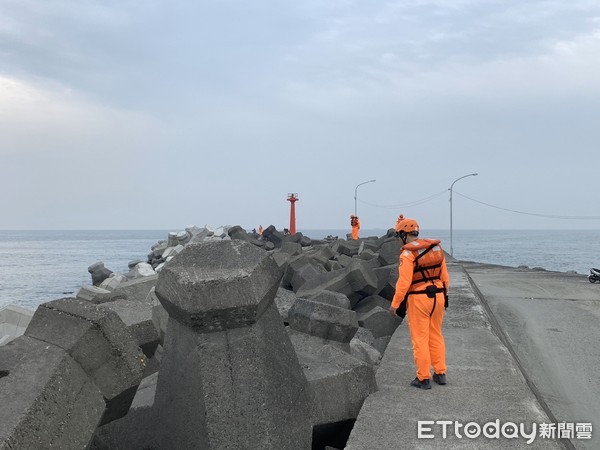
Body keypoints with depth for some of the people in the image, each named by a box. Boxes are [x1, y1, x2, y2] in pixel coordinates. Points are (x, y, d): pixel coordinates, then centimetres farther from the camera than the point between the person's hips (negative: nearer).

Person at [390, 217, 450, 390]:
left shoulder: (408, 253, -14)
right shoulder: (436, 248, 6)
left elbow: (404, 282, -19)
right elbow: (445, 277, 10)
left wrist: (394, 304, -10)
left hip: (418, 299, -6)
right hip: (437, 297, 6)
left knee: (420, 339, 3)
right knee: (436, 336, 18)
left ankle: (423, 378, 8)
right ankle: (440, 373, 23)